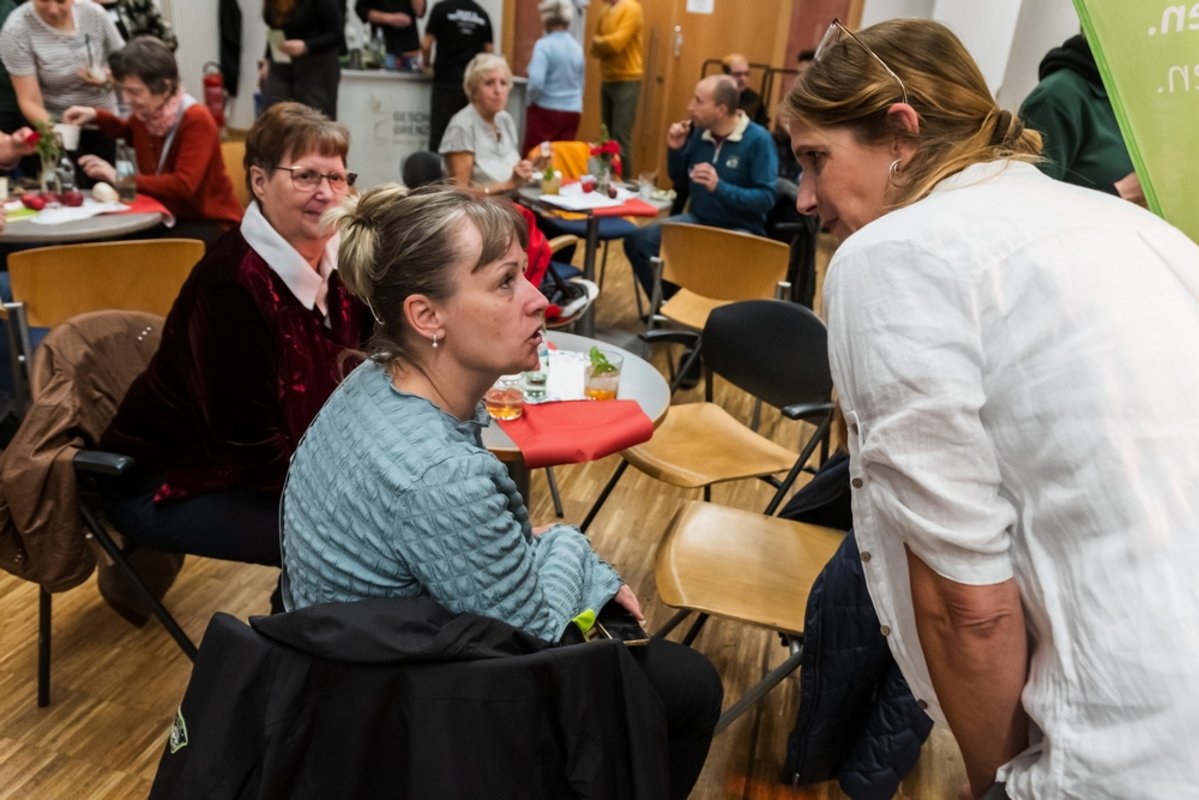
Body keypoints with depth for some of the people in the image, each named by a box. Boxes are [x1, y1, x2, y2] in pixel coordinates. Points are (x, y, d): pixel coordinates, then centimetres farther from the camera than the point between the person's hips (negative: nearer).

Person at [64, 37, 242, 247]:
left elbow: (183, 185, -30)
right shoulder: (145, 113, 2)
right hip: (166, 216, 7)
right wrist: (95, 116, 11)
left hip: (210, 224, -7)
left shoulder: (196, 121, -21)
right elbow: (130, 133, 31)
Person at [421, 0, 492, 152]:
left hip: (447, 82, -3)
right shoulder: (482, 14, 6)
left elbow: (426, 44, -4)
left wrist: (426, 62, 16)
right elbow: (489, 51, 7)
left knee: (440, 134, 0)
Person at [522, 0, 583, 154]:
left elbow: (536, 82, -20)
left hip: (546, 110, -6)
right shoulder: (577, 47, 6)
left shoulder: (544, 45, -12)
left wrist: (530, 99, -3)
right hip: (573, 112, 6)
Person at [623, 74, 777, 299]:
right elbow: (680, 182, 14)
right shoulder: (698, 132, 3)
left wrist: (719, 187, -30)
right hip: (698, 220, 6)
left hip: (739, 230, -6)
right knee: (637, 241, -10)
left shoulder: (758, 140, -15)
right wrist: (675, 149, -4)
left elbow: (766, 198, -20)